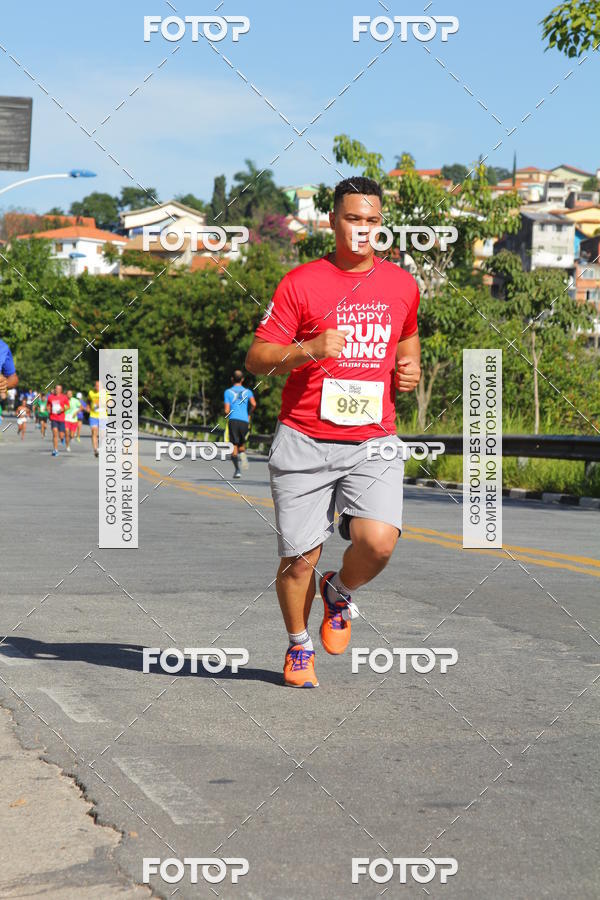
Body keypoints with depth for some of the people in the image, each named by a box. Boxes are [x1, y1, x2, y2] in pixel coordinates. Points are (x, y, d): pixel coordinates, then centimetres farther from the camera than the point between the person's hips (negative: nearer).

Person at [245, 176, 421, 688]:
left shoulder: (402, 284, 10)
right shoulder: (301, 283, -2)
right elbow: (257, 359, -3)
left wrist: (410, 368, 10)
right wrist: (308, 350, -20)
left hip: (374, 440, 2)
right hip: (304, 441, -2)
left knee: (378, 541, -19)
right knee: (300, 558, -1)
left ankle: (340, 592, 16)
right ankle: (299, 645, 27)